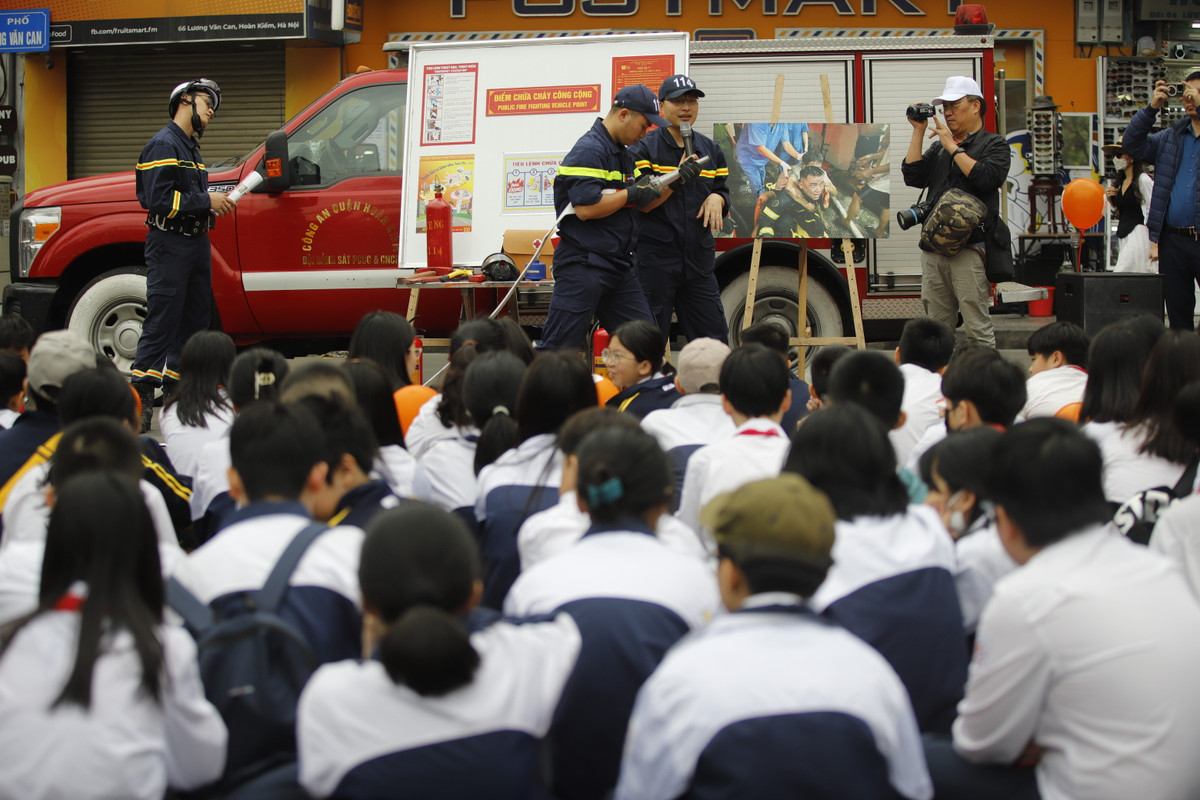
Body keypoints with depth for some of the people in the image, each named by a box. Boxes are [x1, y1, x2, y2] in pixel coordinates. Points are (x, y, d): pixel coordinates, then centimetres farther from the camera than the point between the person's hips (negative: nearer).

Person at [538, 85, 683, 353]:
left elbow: (641, 205, 23)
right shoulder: (589, 150, -13)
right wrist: (631, 194, -12)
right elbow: (586, 208, -23)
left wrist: (675, 182, 9)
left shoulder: (622, 153, 18)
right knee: (557, 349, -10)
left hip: (619, 267, 9)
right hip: (583, 267, -9)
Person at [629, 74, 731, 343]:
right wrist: (678, 178, -19)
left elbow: (723, 190, 21)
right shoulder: (644, 148, -3)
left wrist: (716, 198, -3)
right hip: (655, 259, -5)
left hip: (699, 259, 5)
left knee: (714, 337, 3)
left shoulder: (710, 150, 14)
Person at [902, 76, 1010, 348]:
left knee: (977, 327, -10)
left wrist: (952, 147, -9)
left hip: (969, 250, -6)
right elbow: (913, 177, 9)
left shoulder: (993, 144, 3)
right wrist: (918, 132, 6)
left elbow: (986, 178, -15)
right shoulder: (939, 146, 21)